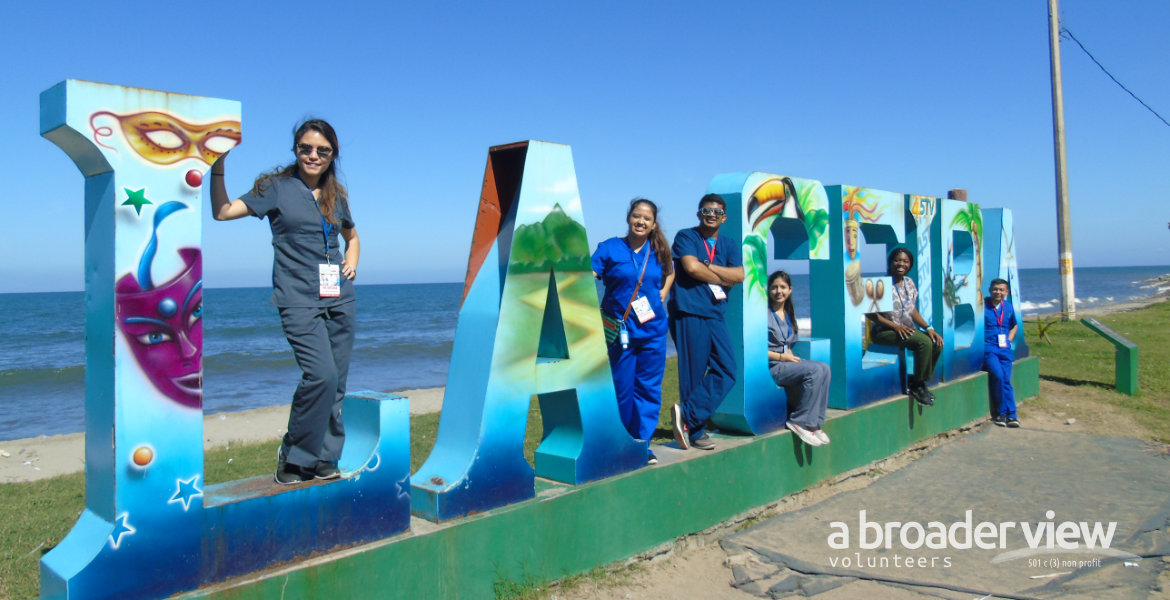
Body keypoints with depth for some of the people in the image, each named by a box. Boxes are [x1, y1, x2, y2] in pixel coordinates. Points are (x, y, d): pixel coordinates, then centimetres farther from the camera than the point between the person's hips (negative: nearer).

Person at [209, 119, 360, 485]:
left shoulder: (337, 195, 15)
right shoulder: (276, 187, 2)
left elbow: (352, 236, 31)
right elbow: (222, 211, -8)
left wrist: (351, 263, 13)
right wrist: (218, 166, -16)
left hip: (339, 299, 5)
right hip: (299, 300, -5)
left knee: (337, 384, 5)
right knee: (321, 376, -19)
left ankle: (324, 460, 17)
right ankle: (295, 456, 1)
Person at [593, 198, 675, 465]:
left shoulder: (658, 251, 7)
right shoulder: (610, 248, -3)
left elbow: (670, 271, 27)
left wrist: (663, 292, 11)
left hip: (653, 330, 3)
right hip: (620, 330, -3)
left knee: (649, 388, 5)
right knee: (621, 389, 4)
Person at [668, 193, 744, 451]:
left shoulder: (729, 245, 18)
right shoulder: (685, 237, 4)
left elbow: (739, 275, 1)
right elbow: (691, 267, -14)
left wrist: (707, 266, -8)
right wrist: (723, 279, -2)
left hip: (715, 314, 6)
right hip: (688, 313, -6)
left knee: (726, 370, -3)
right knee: (693, 373, -5)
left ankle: (687, 416, 0)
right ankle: (695, 432, 3)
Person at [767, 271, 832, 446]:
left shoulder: (788, 313, 17)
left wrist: (791, 357, 1)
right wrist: (781, 357, -14)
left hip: (786, 362, 7)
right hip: (770, 366, -7)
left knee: (824, 368, -17)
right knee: (814, 370, -25)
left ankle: (814, 423, -13)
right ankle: (800, 422, -17)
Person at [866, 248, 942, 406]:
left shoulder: (909, 283, 13)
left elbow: (913, 311, 17)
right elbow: (871, 313, -15)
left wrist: (928, 328, 2)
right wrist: (895, 326, -20)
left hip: (906, 329, 8)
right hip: (883, 331, -7)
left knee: (937, 343, -14)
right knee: (924, 342, -27)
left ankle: (917, 383, -1)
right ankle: (917, 386, -13)